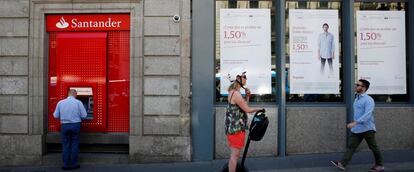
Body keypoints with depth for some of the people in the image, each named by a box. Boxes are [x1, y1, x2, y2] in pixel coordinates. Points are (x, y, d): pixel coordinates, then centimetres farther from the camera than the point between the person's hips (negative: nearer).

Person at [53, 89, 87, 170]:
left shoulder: (60, 102, 1)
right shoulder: (78, 102, -7)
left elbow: (55, 115, 5)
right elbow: (84, 115, -7)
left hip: (65, 125, 2)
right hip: (75, 125, -2)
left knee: (65, 145, 10)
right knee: (74, 145, 7)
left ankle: (66, 164, 13)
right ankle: (73, 164, 12)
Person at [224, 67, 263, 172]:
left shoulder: (233, 92, 14)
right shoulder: (236, 94, -18)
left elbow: (243, 106, 17)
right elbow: (247, 110, -14)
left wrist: (247, 96, 3)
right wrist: (259, 109, 2)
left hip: (233, 128, 10)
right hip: (236, 128, -10)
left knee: (234, 154, 17)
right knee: (235, 155, -4)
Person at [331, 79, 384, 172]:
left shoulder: (368, 100, -16)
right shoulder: (357, 99, 12)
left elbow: (367, 114, -27)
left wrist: (355, 122, -35)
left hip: (367, 129, -7)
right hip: (356, 129, 8)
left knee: (373, 147, 8)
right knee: (351, 146, 1)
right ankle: (342, 164, -3)